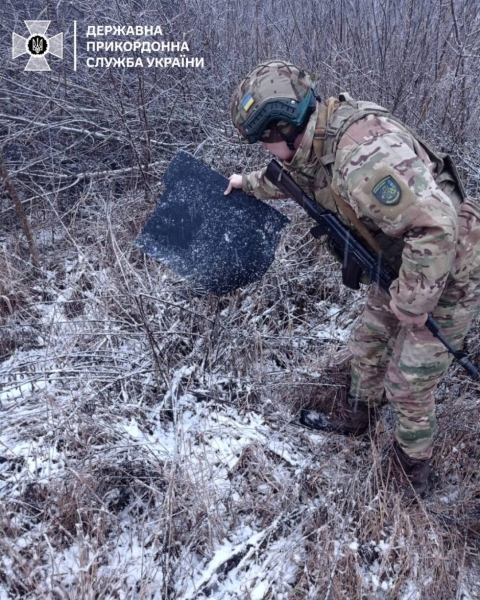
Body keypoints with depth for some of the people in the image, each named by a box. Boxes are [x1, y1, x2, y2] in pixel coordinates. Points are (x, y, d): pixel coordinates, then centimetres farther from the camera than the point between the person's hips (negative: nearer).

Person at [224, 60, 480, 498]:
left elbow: (436, 226, -38)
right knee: (366, 346, 22)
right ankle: (355, 418, 47)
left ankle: (412, 471, 30)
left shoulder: (362, 155, -35)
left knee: (409, 383, 4)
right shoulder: (319, 142, -3)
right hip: (404, 262, 9)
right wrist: (249, 183, 34)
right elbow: (294, 176, 22)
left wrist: (413, 302, -27)